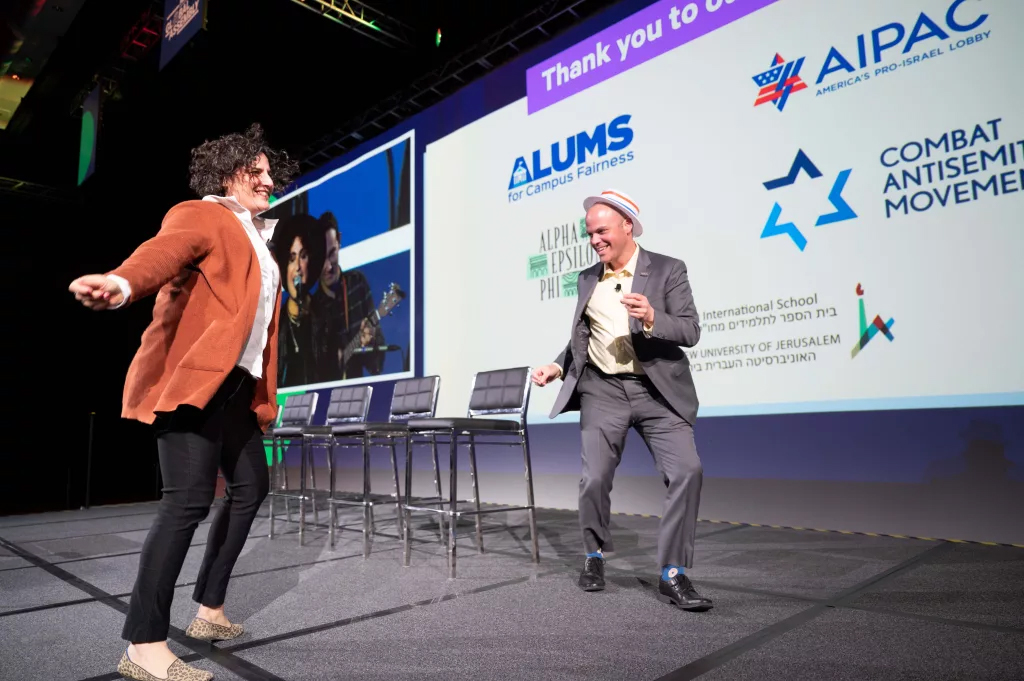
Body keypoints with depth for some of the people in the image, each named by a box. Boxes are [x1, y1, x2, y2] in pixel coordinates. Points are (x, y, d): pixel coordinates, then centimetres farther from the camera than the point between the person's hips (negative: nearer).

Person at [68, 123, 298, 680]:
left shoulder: (258, 235, 23)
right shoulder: (198, 215, -2)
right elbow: (164, 250, -24)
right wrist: (122, 284, -47)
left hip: (238, 384, 9)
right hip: (194, 377, -9)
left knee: (250, 488, 12)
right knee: (189, 500, -14)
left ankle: (209, 611, 25)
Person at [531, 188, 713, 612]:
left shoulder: (668, 270, -3)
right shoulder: (587, 279, 10)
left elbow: (691, 332, -11)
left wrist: (652, 319, -29)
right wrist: (559, 366, 2)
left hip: (658, 390, -2)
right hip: (602, 390, 3)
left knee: (687, 471, -13)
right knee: (594, 480, 1)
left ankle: (672, 576, 1)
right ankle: (594, 557, 27)